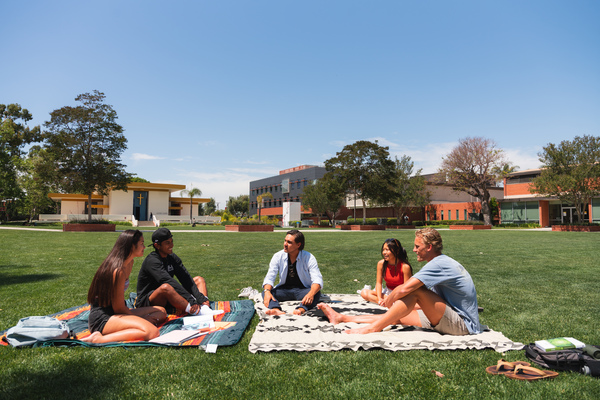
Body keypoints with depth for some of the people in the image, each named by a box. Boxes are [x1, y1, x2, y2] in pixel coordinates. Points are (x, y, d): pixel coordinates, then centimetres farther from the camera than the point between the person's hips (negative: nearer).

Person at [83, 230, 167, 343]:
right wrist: (141, 318, -1)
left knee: (161, 312, 11)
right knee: (151, 332, -31)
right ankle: (98, 339, -24)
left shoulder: (129, 263, 10)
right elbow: (119, 308, -15)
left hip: (113, 313, 11)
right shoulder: (119, 270, -21)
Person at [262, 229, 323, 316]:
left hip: (303, 290, -2)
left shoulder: (309, 258, -11)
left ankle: (301, 310, -58)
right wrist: (267, 291, -30)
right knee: (265, 292, -24)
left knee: (317, 293, -33)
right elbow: (270, 277, -7)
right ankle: (276, 310, -52)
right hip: (284, 290, 2)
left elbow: (317, 279, -20)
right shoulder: (278, 256, -3)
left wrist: (311, 294, -42)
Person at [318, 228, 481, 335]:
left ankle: (372, 328, -18)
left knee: (415, 290, -23)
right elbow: (430, 303, 18)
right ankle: (341, 318, 7)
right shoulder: (442, 263, 13)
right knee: (398, 317, 3)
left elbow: (404, 289, -29)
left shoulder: (439, 264, -20)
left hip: (462, 324, -9)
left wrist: (389, 300, -7)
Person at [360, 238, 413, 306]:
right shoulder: (381, 264, -8)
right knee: (364, 293, -18)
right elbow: (379, 282, -4)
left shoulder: (405, 267, -19)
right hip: (387, 293, 5)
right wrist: (379, 298, -19)